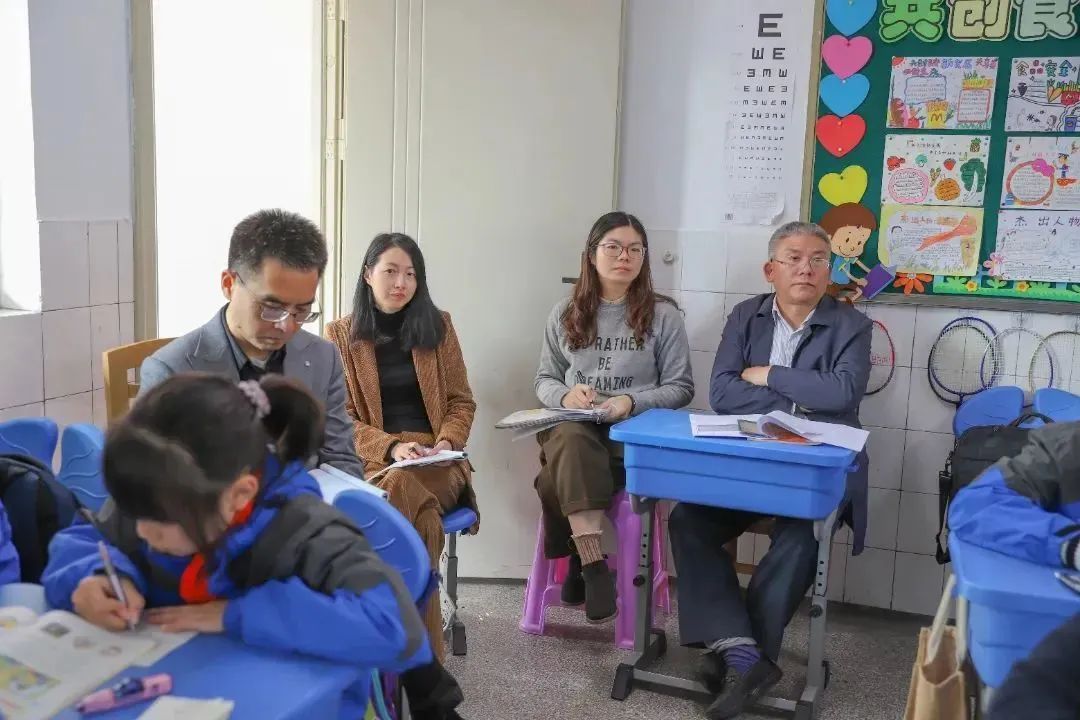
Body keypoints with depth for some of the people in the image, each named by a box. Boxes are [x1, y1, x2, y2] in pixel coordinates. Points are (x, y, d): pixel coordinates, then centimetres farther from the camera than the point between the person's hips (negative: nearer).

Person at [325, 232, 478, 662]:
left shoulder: (437, 326, 13)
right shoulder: (340, 334, 8)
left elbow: (462, 402, 14)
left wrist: (447, 441, -8)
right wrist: (392, 448, -14)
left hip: (437, 460, 1)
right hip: (372, 460, -1)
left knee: (401, 491, -36)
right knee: (417, 509, -37)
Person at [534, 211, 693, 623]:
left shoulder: (663, 315, 5)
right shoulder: (565, 314, 13)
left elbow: (680, 387, 2)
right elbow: (544, 380, 15)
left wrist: (633, 402, -16)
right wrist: (566, 394, -10)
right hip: (571, 429, 2)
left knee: (559, 479, -34)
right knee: (571, 437, -37)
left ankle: (578, 560, -14)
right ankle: (592, 564, -36)